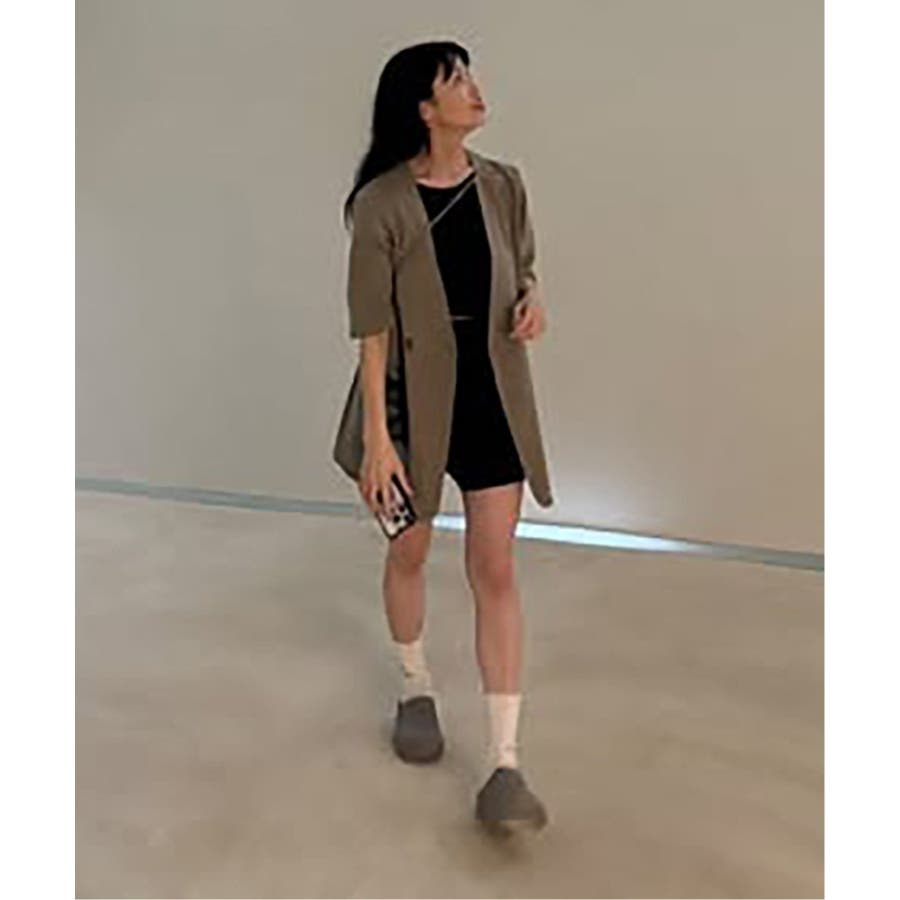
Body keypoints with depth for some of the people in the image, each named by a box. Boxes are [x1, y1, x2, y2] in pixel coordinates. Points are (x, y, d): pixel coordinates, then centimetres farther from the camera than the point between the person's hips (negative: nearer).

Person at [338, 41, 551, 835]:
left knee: (495, 569, -2)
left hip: (491, 393, 3)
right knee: (409, 552, 16)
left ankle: (505, 764, 2)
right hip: (414, 392, -2)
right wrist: (376, 435, -16)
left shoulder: (504, 185, -1)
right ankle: (417, 688, 42)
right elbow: (371, 325, -13)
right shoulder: (384, 202, -13)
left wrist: (534, 297, -9)